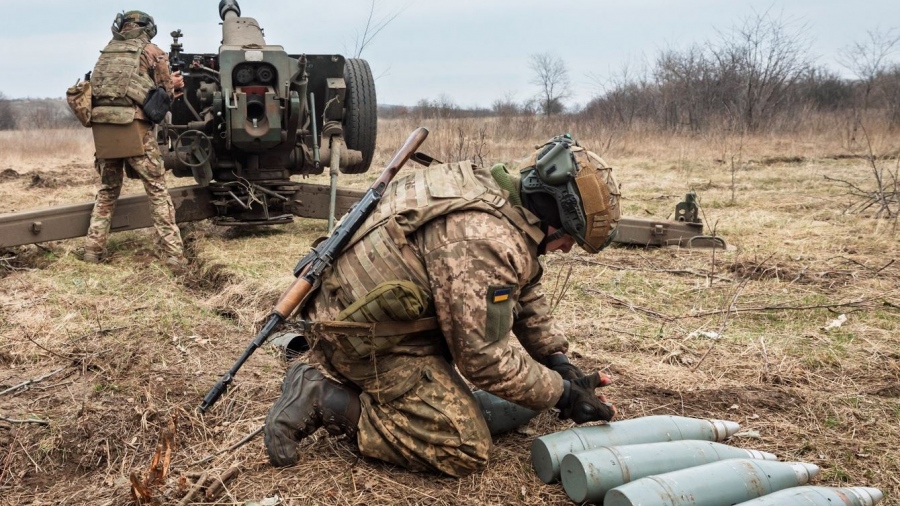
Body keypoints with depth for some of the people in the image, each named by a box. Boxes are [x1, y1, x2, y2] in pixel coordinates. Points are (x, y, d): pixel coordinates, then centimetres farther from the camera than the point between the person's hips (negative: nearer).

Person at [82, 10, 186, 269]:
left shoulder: (106, 52, 21)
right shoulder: (152, 52, 7)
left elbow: (96, 87, 22)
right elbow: (166, 93, 5)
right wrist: (174, 84, 27)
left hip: (102, 127, 5)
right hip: (134, 127, -5)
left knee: (107, 190, 18)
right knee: (157, 191, 0)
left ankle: (93, 249, 17)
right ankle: (174, 254, -4)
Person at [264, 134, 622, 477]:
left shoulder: (502, 197, 7)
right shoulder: (487, 240, -26)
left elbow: (525, 294, 17)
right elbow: (486, 357, -23)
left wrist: (558, 359, 9)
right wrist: (562, 394, -11)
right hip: (363, 335, -10)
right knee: (465, 450, -9)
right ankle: (323, 401, -7)